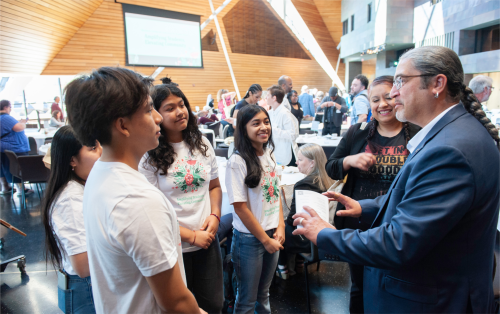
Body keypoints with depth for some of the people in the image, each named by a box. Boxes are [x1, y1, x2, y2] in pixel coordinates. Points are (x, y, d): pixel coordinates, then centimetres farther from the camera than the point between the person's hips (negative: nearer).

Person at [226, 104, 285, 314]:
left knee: (264, 292, 23)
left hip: (272, 234, 6)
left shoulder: (269, 154, 2)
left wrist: (280, 227, -1)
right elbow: (240, 207, -17)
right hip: (249, 239, -5)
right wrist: (265, 240, -12)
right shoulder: (237, 161, -18)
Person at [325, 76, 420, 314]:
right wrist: (349, 161, -17)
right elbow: (331, 169, 3)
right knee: (359, 287, 20)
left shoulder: (418, 136, -6)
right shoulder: (357, 133, 0)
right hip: (358, 224, 2)